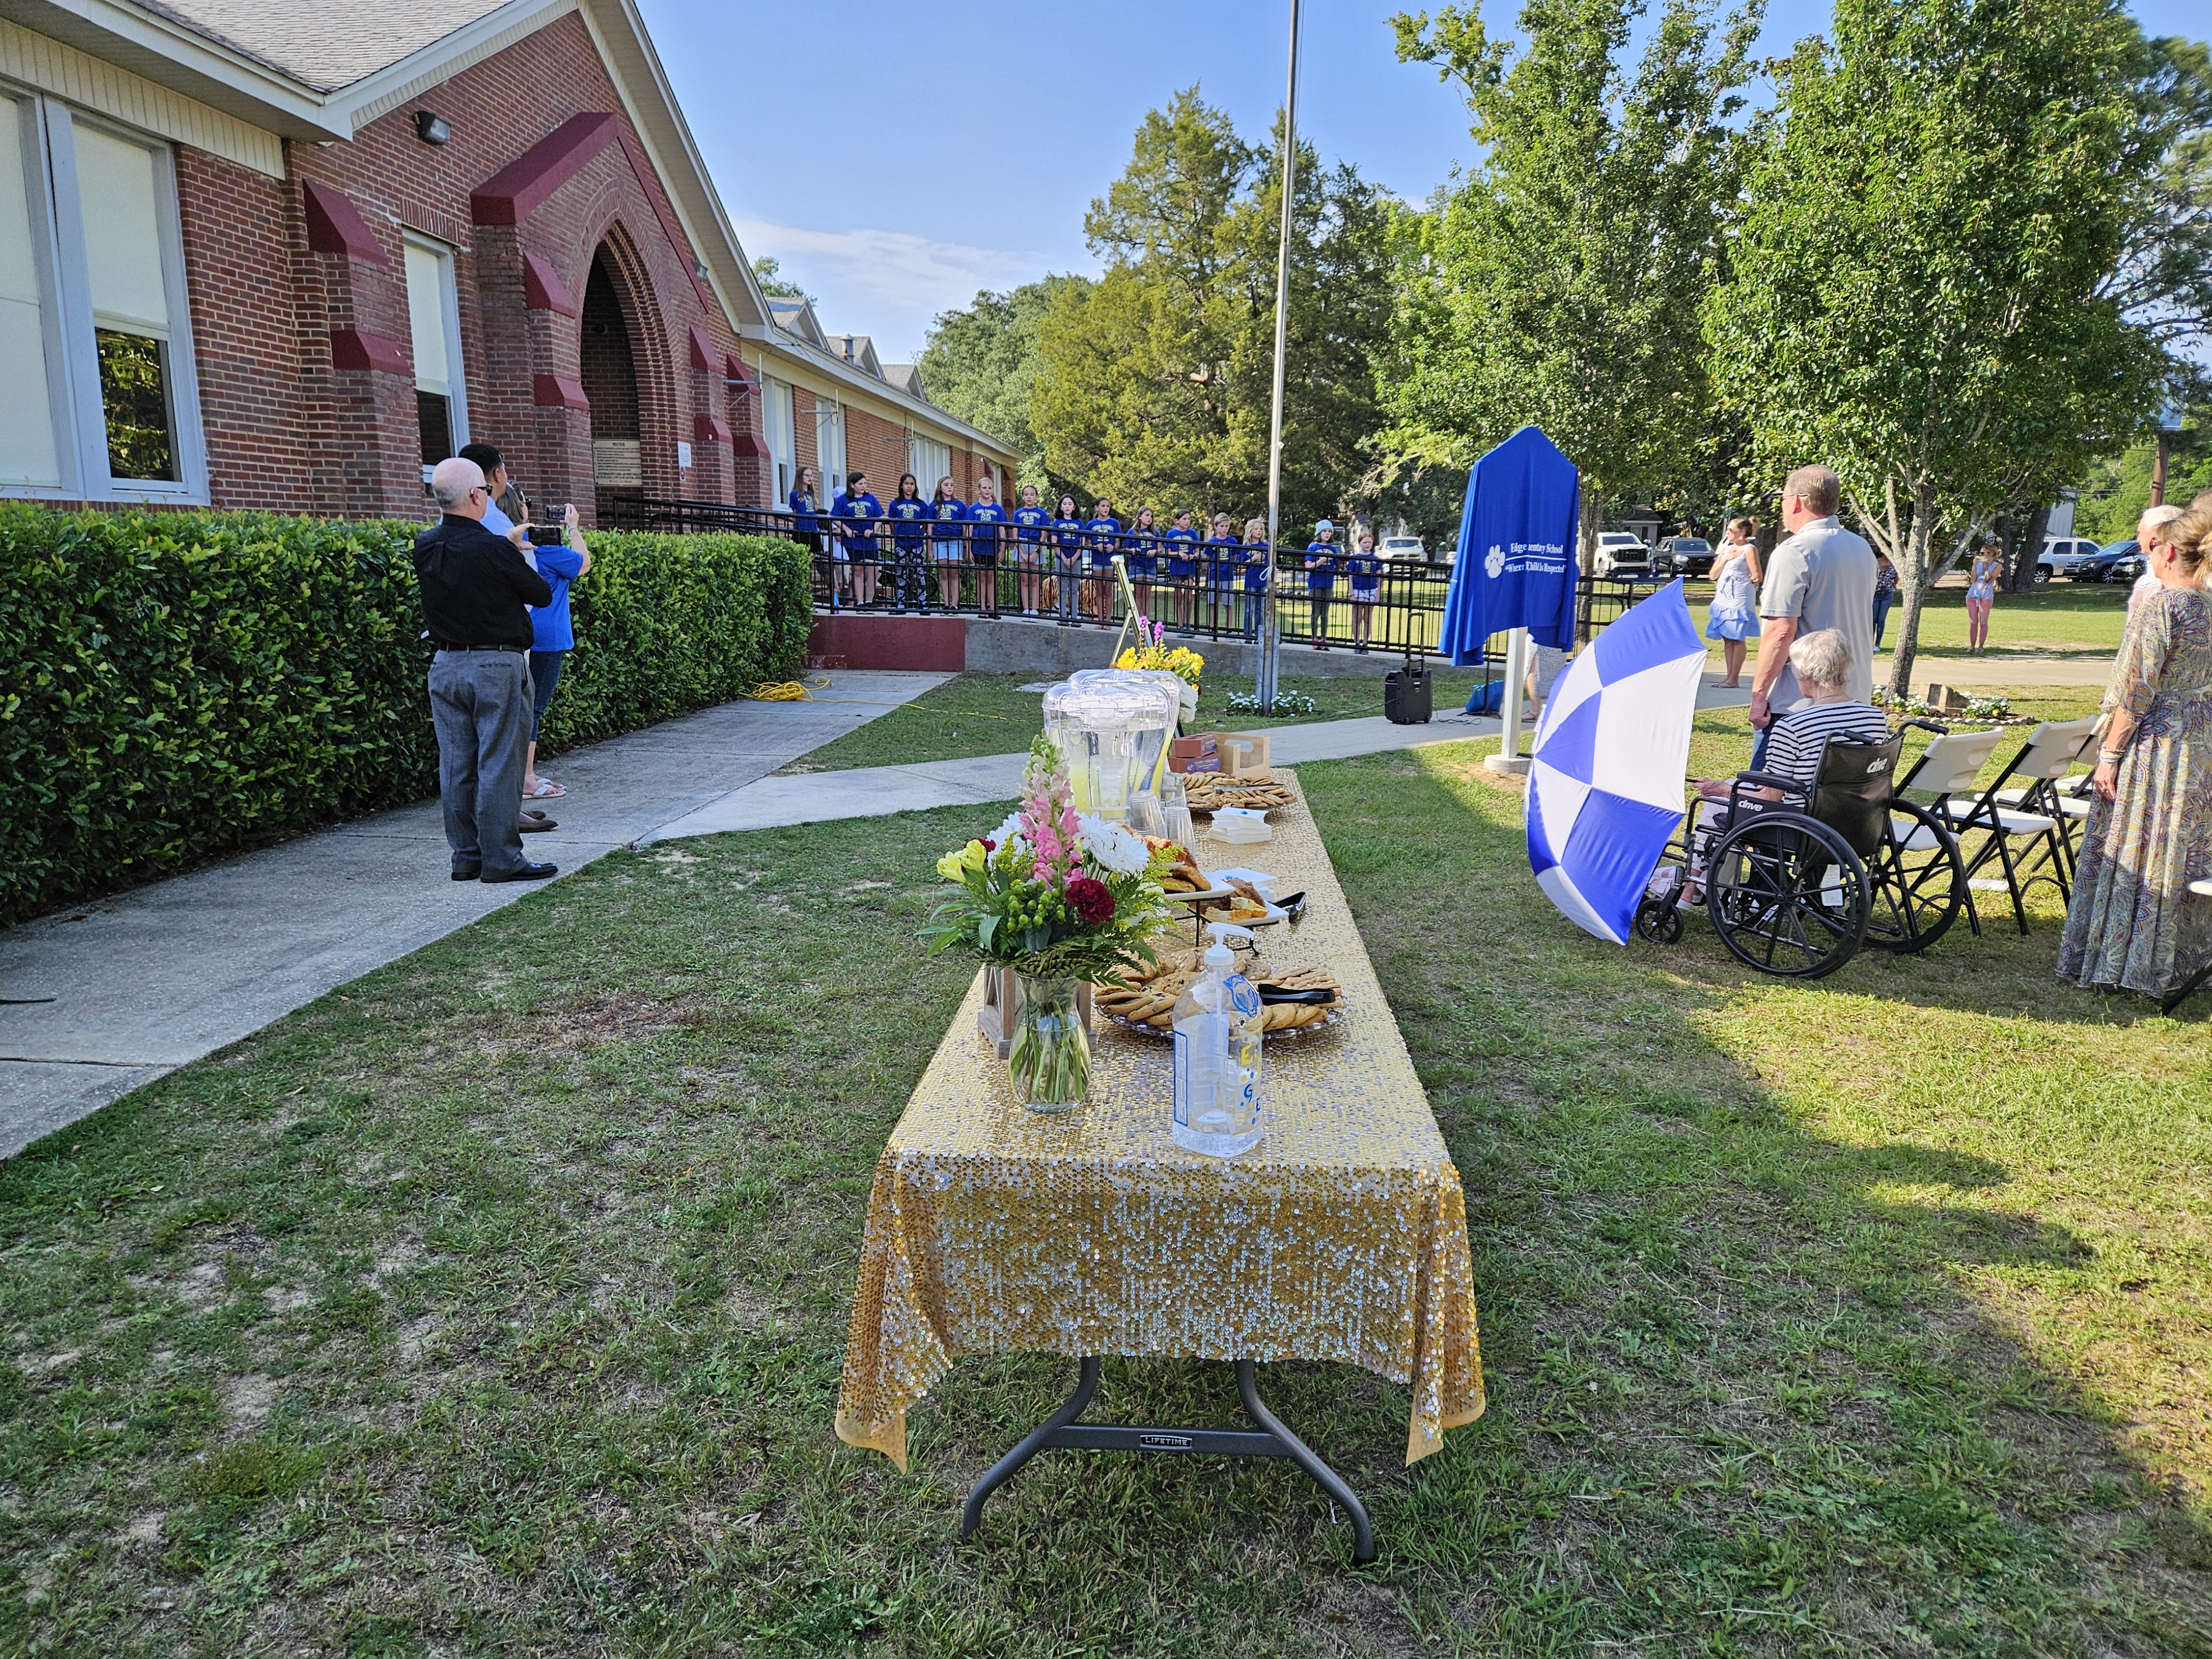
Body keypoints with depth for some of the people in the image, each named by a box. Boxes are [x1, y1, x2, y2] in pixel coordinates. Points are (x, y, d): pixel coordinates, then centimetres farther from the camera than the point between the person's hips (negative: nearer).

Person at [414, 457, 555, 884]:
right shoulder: (495, 551, -16)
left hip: (446, 666, 6)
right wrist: (516, 558, 16)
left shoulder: (425, 547, 2)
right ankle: (501, 859, 3)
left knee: (456, 766, 10)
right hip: (497, 667, -6)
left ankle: (466, 856, 17)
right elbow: (542, 595, -3)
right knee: (499, 764, -1)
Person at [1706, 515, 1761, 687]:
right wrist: (1724, 559, 0)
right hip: (1723, 599, 8)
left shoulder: (1749, 549, -6)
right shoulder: (1727, 549, 16)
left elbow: (1757, 578, -13)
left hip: (1740, 600, -7)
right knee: (1727, 638, 7)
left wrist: (1746, 581, 5)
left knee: (1737, 638, -6)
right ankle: (1729, 675, 12)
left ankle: (1734, 678, -5)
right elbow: (1714, 575, 11)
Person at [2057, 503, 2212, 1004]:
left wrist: (2109, 755, -14)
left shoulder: (2160, 605, -15)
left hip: (2155, 743, -7)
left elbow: (2137, 691, -18)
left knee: (2134, 853, 0)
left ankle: (2115, 964, 7)